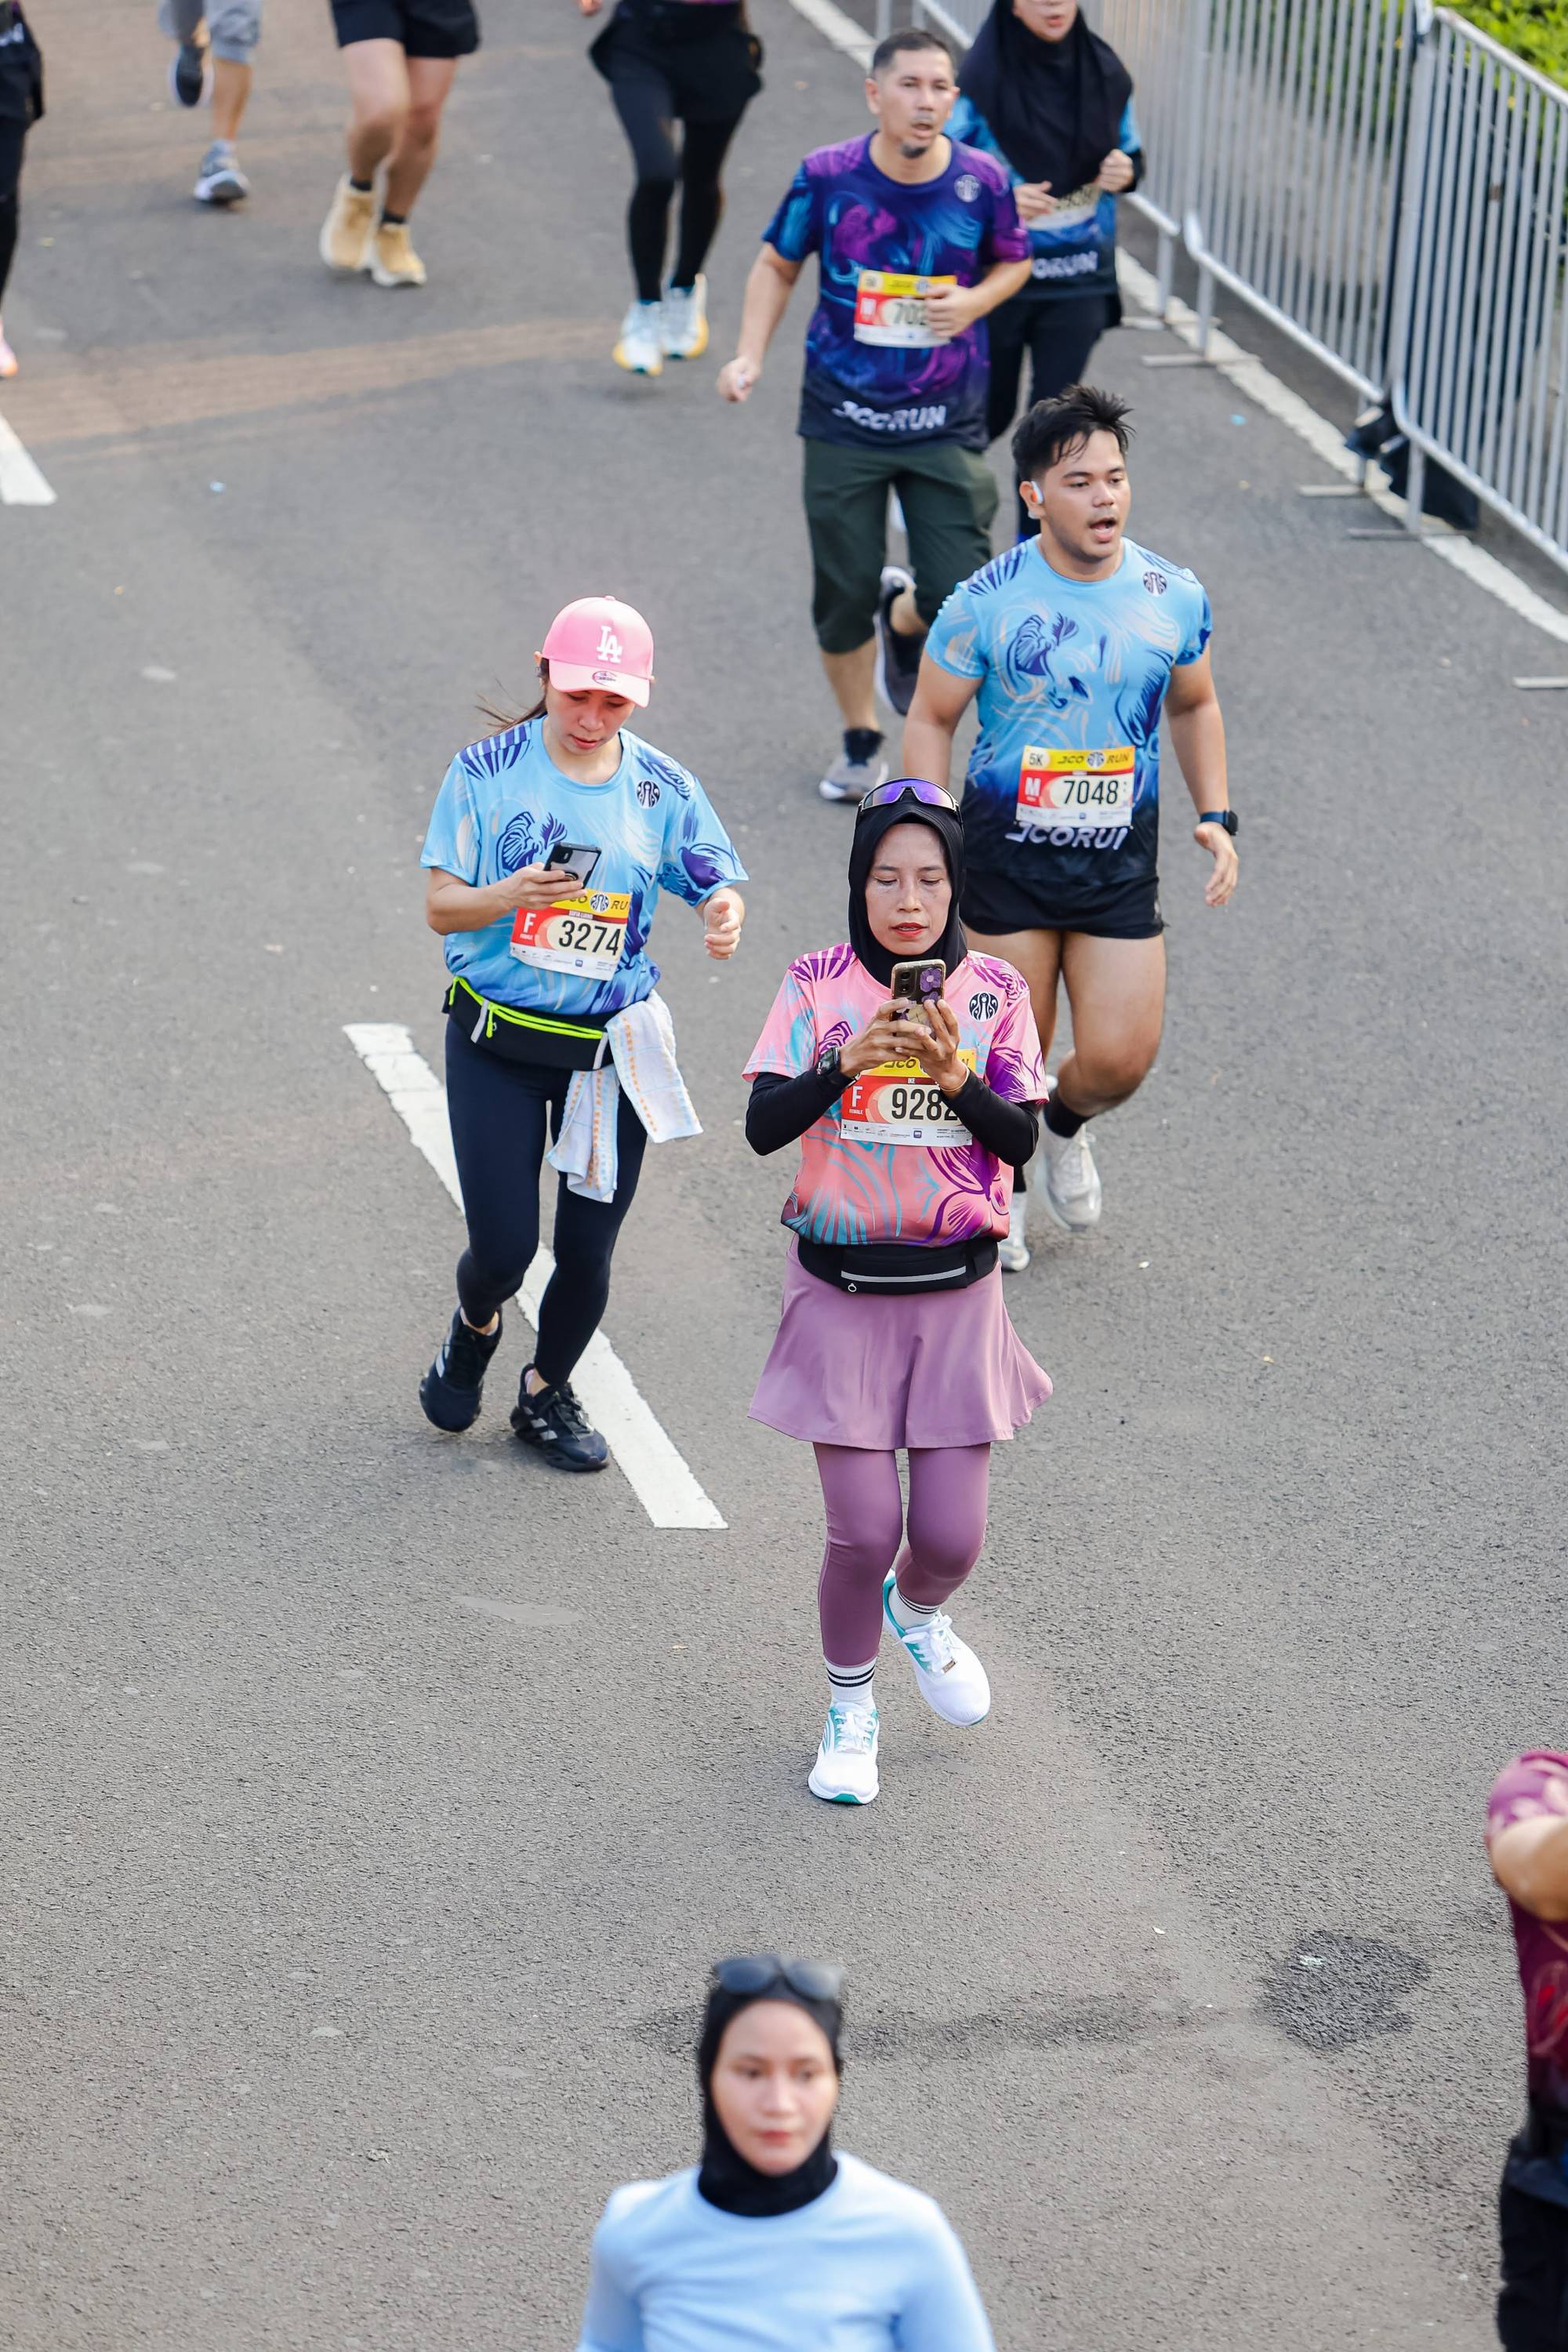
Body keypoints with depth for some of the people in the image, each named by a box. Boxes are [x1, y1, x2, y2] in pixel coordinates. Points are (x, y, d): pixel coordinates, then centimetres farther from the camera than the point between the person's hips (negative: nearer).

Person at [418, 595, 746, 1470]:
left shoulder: (663, 789, -1)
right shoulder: (489, 771, -6)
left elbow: (716, 883, 0)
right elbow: (441, 907, -6)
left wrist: (726, 916, -25)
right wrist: (510, 895, -28)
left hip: (612, 1047, 2)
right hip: (497, 1043, -2)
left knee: (588, 1251, 4)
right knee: (505, 1245, -6)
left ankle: (548, 1393, 32)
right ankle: (476, 1327, 31)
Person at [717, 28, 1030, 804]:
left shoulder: (981, 181, -9)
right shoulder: (827, 177, -11)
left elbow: (1014, 262, 10)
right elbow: (776, 266, 5)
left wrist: (974, 302, -11)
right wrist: (749, 355, -7)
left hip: (945, 426, 0)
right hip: (844, 421, 0)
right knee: (843, 595, 6)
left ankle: (902, 618, 32)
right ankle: (861, 743, 31)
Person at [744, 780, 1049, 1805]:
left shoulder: (993, 990, -2)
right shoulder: (819, 984, -6)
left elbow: (1023, 1140, -7)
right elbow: (764, 1125, -13)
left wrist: (958, 1079, -24)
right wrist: (846, 1064, -28)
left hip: (955, 1294, 1)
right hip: (843, 1290, -1)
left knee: (951, 1537, 1)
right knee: (864, 1531, -5)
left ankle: (918, 1613, 39)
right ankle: (851, 1710, 21)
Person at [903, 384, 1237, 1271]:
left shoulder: (1174, 597, -3)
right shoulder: (987, 601, -12)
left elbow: (1195, 706, 14)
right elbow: (931, 720, -2)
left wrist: (1216, 815, 4)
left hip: (1123, 863, 2)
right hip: (1007, 855, -2)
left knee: (1120, 1059, -4)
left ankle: (1067, 1125, 33)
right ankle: (1000, 1182, 36)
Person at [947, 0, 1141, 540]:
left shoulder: (1105, 74, -3)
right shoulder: (983, 80, -15)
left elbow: (1129, 152, 12)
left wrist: (1124, 172, -11)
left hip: (1077, 280, 2)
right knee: (990, 411, 12)